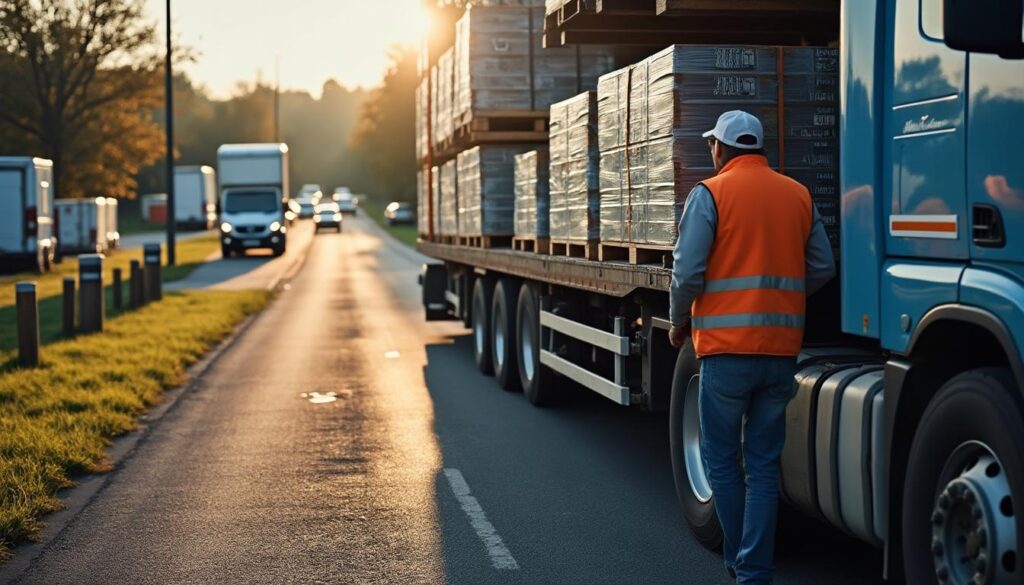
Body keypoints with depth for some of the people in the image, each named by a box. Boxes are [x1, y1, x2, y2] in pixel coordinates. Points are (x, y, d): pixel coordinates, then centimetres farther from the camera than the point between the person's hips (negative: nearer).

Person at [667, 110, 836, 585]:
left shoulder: (709, 194, -5)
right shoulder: (798, 195, 9)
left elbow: (688, 272, -10)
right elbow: (822, 268, 10)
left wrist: (679, 322, 7)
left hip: (727, 347, -4)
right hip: (782, 348, 4)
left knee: (721, 459, 11)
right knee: (764, 464, 10)